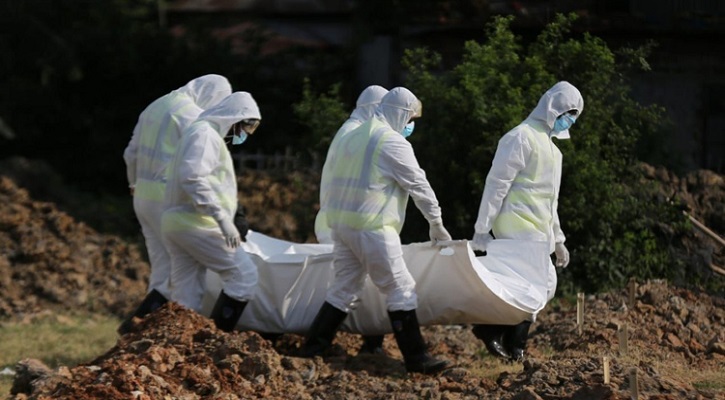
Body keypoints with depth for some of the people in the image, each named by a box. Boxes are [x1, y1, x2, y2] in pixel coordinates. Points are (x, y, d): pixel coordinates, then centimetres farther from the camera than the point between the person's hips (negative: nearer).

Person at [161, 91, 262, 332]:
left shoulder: (210, 134, 21)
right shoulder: (205, 133, -11)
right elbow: (192, 177, -24)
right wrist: (223, 218, -27)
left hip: (177, 222, 10)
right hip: (195, 222, -10)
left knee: (186, 296, 9)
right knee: (244, 274, -5)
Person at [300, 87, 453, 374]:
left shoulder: (351, 138, 17)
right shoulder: (394, 143, -8)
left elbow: (335, 176, 19)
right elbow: (419, 186, -3)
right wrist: (436, 223, 7)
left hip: (341, 223, 8)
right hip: (372, 227, -8)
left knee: (343, 289, 15)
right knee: (401, 290, -3)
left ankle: (313, 347, 14)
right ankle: (416, 358, -4)